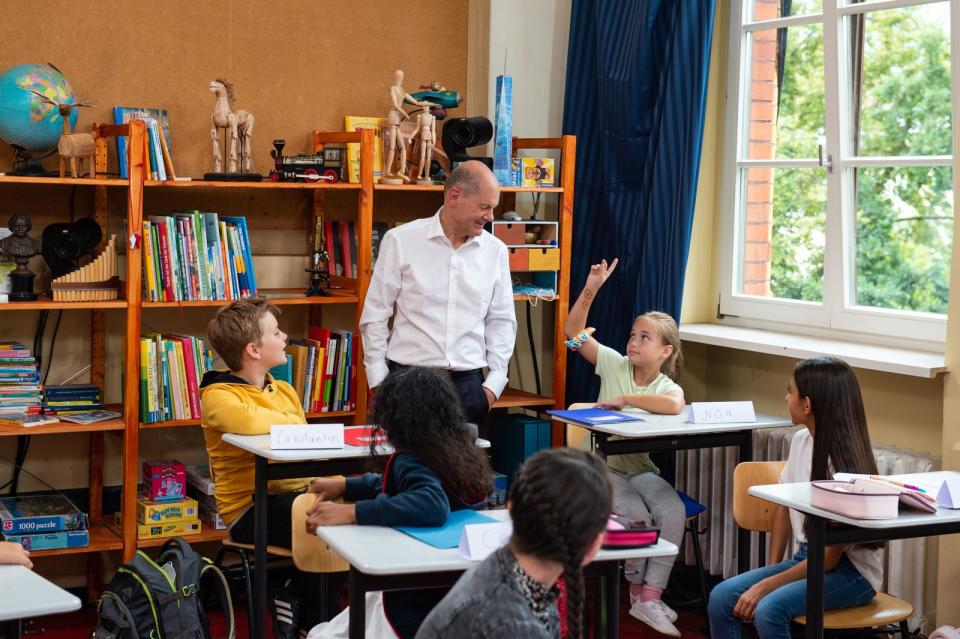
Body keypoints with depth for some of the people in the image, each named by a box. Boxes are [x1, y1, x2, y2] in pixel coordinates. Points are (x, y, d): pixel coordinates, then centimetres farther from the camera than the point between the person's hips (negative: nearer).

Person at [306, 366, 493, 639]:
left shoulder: (413, 461, -22)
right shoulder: (458, 452, 4)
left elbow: (432, 506, -44)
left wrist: (350, 512, -41)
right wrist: (345, 486, 21)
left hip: (416, 610, -9)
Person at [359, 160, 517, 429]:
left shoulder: (495, 251, 5)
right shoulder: (400, 241, -3)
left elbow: (501, 321, 11)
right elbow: (374, 316, 1)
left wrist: (494, 384, 4)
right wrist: (379, 382, -3)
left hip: (468, 383, 3)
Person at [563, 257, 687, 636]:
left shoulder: (667, 386, -6)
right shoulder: (615, 365, -1)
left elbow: (674, 405, -34)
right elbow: (573, 332, -6)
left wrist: (623, 399, -27)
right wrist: (590, 291, -19)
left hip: (641, 468, 1)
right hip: (603, 465, -1)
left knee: (674, 512, -25)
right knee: (636, 514, -27)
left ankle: (649, 598, -18)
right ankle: (638, 589, -2)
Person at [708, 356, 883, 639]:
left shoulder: (844, 462, -21)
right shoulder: (801, 441, 1)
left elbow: (831, 556, -20)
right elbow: (784, 507, 14)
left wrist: (765, 586, -19)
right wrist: (770, 570, 4)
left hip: (849, 572, -7)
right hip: (805, 558, 7)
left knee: (769, 610, -32)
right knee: (722, 597, -12)